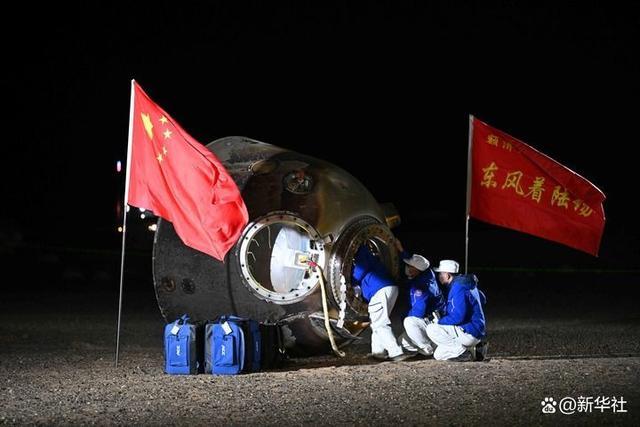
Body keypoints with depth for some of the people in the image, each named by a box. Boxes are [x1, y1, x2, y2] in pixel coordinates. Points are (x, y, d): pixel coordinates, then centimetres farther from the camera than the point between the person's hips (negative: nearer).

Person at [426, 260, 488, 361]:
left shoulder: (458, 288, -18)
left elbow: (457, 317, -25)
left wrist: (439, 321, -9)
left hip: (469, 333, -10)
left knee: (431, 329, -15)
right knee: (438, 355, 15)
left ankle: (464, 351, -15)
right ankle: (475, 348, 7)